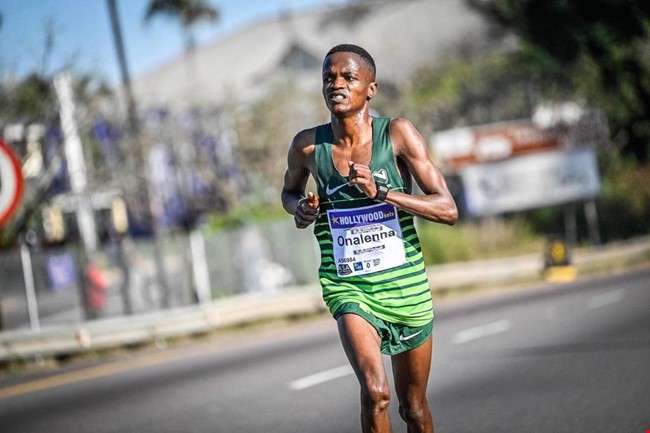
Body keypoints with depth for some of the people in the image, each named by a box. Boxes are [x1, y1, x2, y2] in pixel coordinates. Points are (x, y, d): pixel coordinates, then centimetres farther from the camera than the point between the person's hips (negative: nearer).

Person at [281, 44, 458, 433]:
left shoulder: (397, 134, -10)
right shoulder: (308, 146, -5)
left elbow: (448, 210, -13)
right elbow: (289, 192, 18)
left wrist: (382, 192, -26)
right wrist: (300, 207, -5)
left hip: (406, 284, 1)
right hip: (348, 287, 0)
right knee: (375, 393, -25)